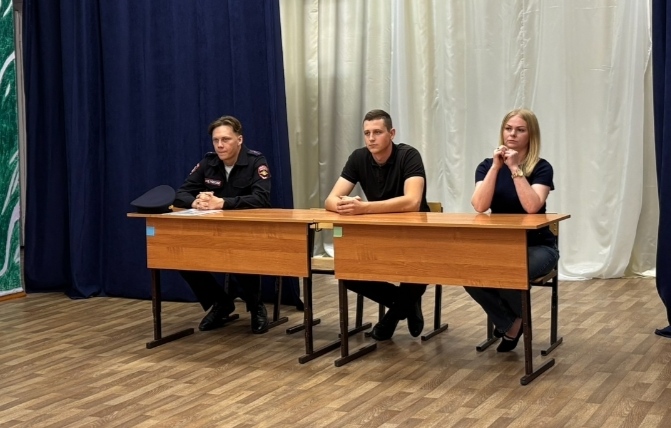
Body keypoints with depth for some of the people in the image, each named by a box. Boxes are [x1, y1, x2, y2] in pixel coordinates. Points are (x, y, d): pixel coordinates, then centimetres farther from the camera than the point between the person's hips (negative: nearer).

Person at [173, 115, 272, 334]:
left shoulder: (256, 162, -11)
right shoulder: (207, 162, 3)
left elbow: (261, 199, -27)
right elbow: (180, 195, 0)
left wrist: (221, 202, -35)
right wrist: (196, 202, -25)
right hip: (214, 234, 5)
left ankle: (256, 307, -3)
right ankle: (220, 303, 5)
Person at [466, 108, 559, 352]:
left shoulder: (541, 168, -8)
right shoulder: (487, 165, 1)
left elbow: (532, 207, -26)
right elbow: (480, 206, -16)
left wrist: (515, 169, -25)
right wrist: (496, 167, -21)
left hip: (537, 246, -3)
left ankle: (517, 319, 3)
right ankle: (509, 323, -1)